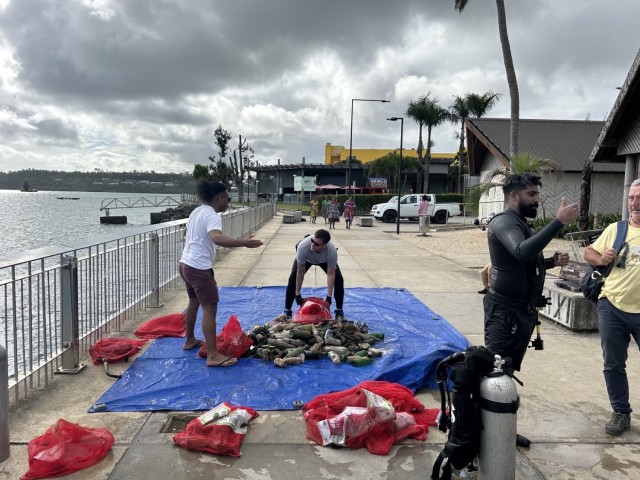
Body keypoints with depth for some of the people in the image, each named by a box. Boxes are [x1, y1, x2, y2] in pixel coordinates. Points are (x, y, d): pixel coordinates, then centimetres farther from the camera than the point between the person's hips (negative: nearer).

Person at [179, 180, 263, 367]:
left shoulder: (197, 211, 12)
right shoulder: (212, 215, -18)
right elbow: (217, 237, -39)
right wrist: (243, 243, -47)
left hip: (185, 264, 10)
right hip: (199, 268, -10)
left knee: (194, 302, 25)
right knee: (210, 309, -9)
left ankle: (190, 340, 40)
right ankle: (213, 355, -9)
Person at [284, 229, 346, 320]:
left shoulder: (332, 251, -42)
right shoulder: (303, 246, -43)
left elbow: (331, 274, -32)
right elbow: (300, 272, -34)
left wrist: (329, 297, -31)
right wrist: (297, 294, -29)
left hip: (324, 260, 0)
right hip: (306, 259, 0)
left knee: (339, 279, -14)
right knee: (293, 278, -16)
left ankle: (339, 311, 4)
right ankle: (287, 311, -2)